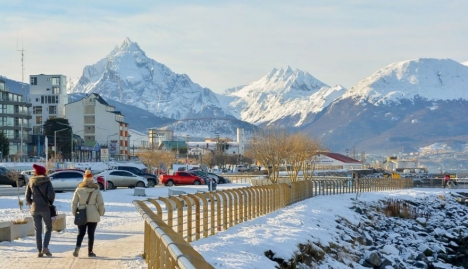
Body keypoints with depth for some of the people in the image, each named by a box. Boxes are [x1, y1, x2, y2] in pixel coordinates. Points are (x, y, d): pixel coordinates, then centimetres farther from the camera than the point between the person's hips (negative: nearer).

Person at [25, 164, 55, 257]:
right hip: (45, 208, -3)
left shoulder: (31, 182, 4)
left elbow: (27, 196, 1)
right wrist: (50, 203, 1)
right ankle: (45, 247, -6)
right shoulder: (47, 181, -5)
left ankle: (39, 251, 5)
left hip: (34, 209, 3)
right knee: (48, 228, 10)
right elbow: (51, 194, -16)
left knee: (38, 230, 8)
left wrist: (31, 204, 15)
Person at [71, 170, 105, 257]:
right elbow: (100, 203, -5)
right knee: (91, 234, 7)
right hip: (93, 216, -1)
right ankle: (90, 252, 9)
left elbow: (74, 202, 0)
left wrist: (74, 212, 13)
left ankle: (77, 247, -14)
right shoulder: (96, 190, -5)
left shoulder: (79, 189, -2)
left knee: (81, 233, 10)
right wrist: (101, 212, 10)